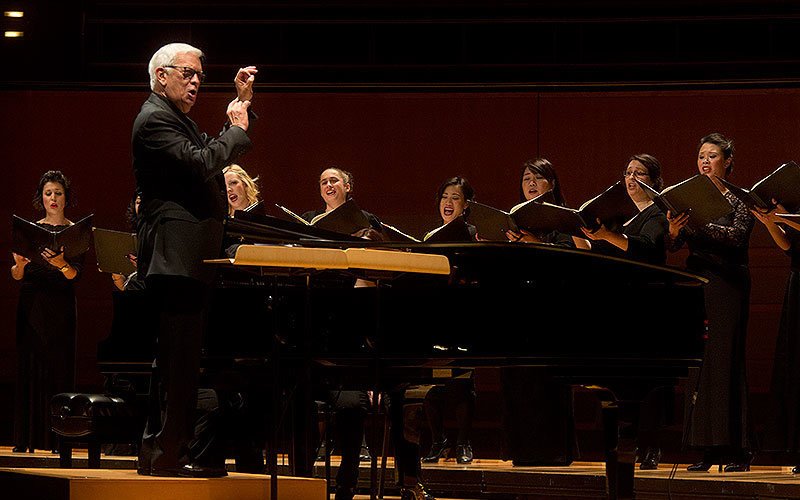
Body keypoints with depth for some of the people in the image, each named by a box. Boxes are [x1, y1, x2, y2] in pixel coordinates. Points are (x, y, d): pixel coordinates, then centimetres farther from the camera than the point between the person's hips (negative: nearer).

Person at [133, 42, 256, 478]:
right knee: (177, 356, -12)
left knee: (178, 358, 11)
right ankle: (167, 455, -11)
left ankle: (160, 452, 14)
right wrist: (236, 128, -8)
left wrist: (242, 103, 23)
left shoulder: (178, 119, 23)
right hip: (176, 256, -11)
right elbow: (199, 164, -22)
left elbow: (217, 155, 29)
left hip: (187, 258, 11)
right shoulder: (155, 119, -10)